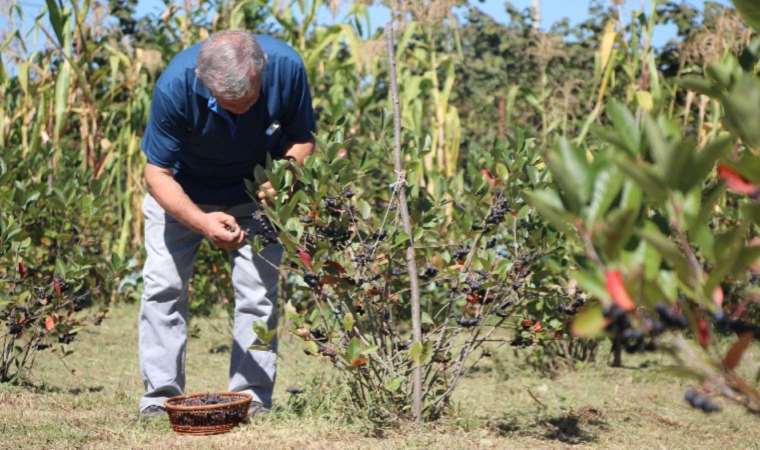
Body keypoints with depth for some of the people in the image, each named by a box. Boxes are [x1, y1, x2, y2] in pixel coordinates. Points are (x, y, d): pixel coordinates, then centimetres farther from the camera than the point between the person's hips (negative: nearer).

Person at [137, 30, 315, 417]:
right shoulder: (174, 86, -37)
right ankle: (160, 396, 1)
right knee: (163, 284, -7)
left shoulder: (286, 67, -32)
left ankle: (252, 398, 1)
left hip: (255, 192, 1)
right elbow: (157, 173, -26)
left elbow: (303, 138, -14)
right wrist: (201, 222, -43)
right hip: (182, 193, -1)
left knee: (258, 289, -6)